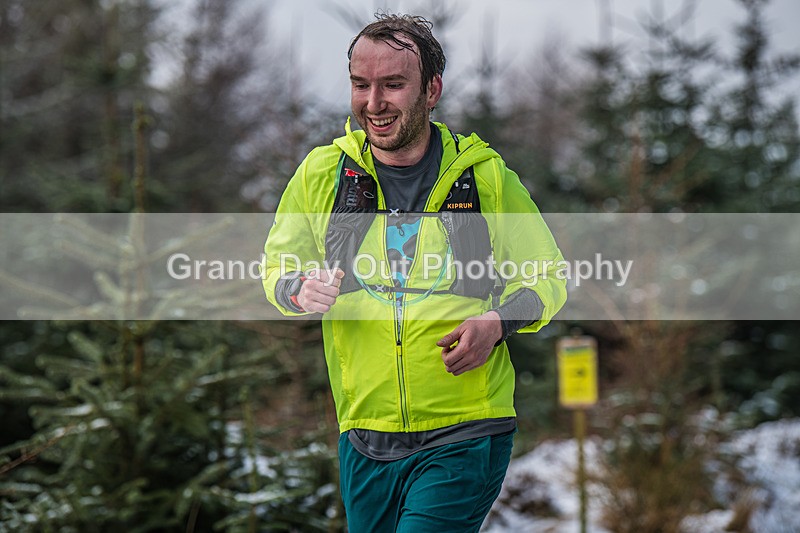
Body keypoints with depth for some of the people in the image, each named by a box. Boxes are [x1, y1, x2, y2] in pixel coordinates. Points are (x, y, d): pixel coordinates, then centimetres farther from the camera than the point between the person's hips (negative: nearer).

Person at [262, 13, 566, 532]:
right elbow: (278, 266, 15)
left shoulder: (485, 175, 0)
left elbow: (547, 277, 9)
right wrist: (300, 289, -9)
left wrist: (497, 323, -11)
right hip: (364, 440, 3)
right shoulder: (322, 172, 4)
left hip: (465, 436, -3)